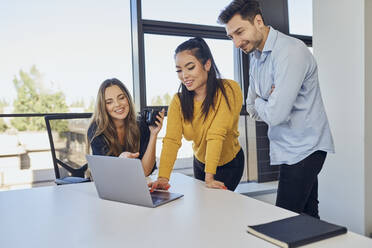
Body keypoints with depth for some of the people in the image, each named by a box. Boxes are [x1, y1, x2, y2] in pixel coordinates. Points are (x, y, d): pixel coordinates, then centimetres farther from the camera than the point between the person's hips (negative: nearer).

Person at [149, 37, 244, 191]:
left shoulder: (229, 90, -25)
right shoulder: (178, 101, -14)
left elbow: (216, 135, -33)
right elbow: (171, 140, -25)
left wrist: (209, 177, -37)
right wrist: (163, 177, -39)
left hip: (230, 164, -4)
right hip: (200, 163, 4)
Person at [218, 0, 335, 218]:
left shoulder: (291, 52, -19)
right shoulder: (255, 56, 10)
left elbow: (275, 114, -25)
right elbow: (253, 110, 13)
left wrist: (260, 103, -3)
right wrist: (268, 103, -9)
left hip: (303, 149, -8)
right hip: (289, 149, 8)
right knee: (307, 216, 16)